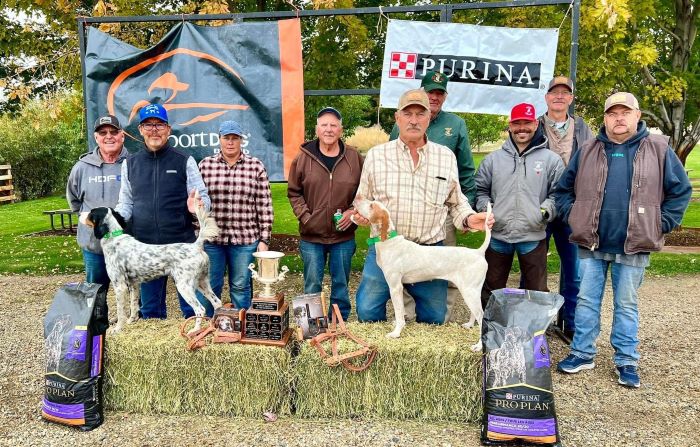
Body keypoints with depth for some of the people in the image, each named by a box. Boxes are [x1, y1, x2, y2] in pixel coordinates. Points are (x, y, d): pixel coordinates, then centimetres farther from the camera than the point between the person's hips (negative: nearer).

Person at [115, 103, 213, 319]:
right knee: (150, 309, 15)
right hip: (144, 247, 3)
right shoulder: (130, 164, 9)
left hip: (183, 245, -3)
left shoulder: (185, 162, 0)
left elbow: (203, 196, 0)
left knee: (195, 308, 2)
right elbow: (126, 203, 12)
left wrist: (197, 206, -23)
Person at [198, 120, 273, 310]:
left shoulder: (256, 166, 0)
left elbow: (265, 206, 0)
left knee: (241, 287, 8)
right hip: (211, 238, 1)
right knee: (209, 286, 9)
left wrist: (264, 240, -3)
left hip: (245, 239, -1)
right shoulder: (205, 165, 5)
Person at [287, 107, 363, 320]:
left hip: (344, 236, 1)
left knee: (341, 285, 13)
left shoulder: (354, 158, 0)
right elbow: (293, 192, 4)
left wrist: (354, 211, -7)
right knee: (312, 286, 10)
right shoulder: (303, 158, -2)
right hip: (312, 236, 0)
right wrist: (305, 217, -6)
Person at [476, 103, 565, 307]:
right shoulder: (493, 159, 9)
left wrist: (546, 210, -12)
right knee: (491, 289, 13)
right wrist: (486, 209, -2)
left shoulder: (551, 159, 3)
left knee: (537, 291, 8)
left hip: (533, 236, -2)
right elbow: (480, 189, 14)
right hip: (497, 235, 2)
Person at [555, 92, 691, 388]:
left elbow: (680, 190, 5)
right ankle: (582, 353, 21)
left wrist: (661, 225, -2)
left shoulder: (658, 150, 1)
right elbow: (564, 188, 11)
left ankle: (627, 361, 21)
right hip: (591, 244, 2)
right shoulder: (588, 151, 5)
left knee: (626, 304, 9)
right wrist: (572, 217, 0)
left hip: (633, 247, -1)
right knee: (587, 300, 9)